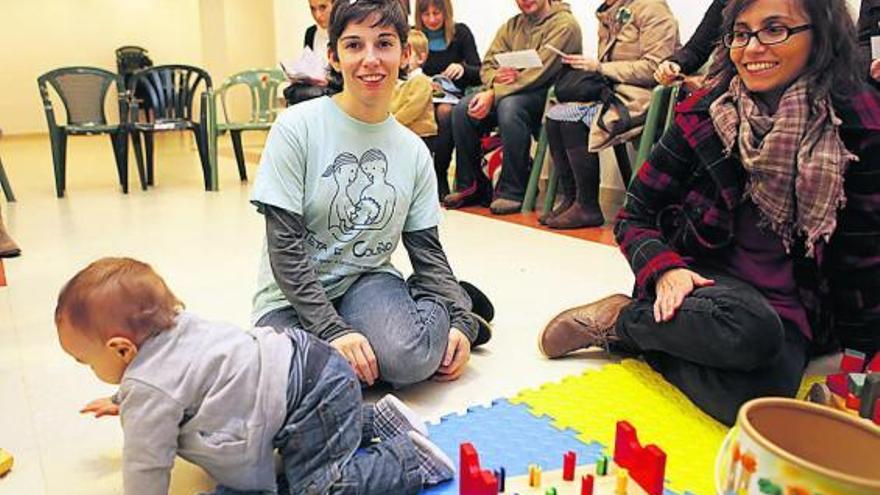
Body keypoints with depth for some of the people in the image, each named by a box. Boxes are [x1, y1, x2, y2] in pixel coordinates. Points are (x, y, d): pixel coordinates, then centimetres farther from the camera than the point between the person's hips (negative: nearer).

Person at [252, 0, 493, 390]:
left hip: (368, 279, 1)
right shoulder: (297, 127, -11)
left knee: (409, 360, -31)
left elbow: (426, 247, 6)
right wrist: (332, 329, -22)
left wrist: (460, 320, -6)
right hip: (293, 295, -1)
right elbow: (285, 247, -14)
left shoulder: (414, 151, 2)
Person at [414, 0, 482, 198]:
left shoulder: (460, 32, 5)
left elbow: (479, 73, 1)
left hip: (453, 95, 0)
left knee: (446, 111, -36)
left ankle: (439, 177, -25)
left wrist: (462, 68, -21)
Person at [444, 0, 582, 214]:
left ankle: (513, 192, -26)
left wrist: (493, 94, -23)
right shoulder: (511, 26, 15)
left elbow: (539, 73, -18)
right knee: (462, 109, -16)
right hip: (509, 91, 6)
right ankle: (471, 186, -6)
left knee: (509, 106, -36)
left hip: (547, 94, -6)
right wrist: (495, 78, -16)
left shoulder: (564, 24, -7)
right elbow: (487, 63, 9)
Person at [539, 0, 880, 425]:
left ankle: (622, 326, -12)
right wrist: (665, 270, -18)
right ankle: (626, 317, -10)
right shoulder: (703, 115, -2)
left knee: (760, 399, -33)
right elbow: (634, 218, 1)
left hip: (793, 308, 1)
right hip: (705, 281, 0)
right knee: (750, 331, -37)